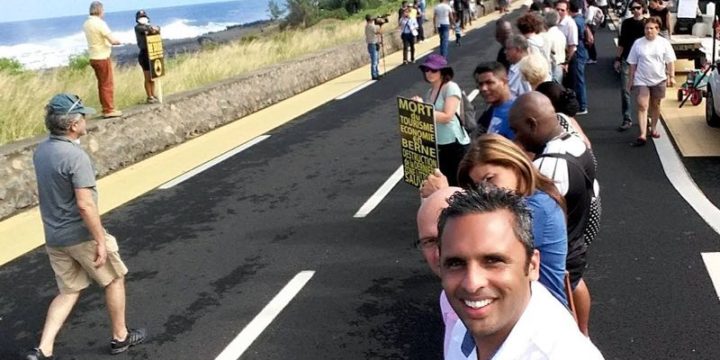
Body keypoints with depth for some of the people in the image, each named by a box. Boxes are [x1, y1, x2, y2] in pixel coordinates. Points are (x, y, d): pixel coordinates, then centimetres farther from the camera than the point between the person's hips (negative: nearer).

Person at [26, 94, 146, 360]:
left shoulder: (41, 151, 3)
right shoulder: (75, 156, -24)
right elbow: (85, 205, -26)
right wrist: (101, 240, -19)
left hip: (53, 237, 8)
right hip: (81, 235, -8)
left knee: (69, 292, 18)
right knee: (114, 279, 14)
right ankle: (120, 337, 27)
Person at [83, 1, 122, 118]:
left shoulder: (87, 23, 7)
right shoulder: (100, 23, -18)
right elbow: (113, 40, -21)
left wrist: (108, 40, 8)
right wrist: (117, 41, -1)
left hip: (94, 57, 8)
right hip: (102, 57, -8)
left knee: (102, 84, 15)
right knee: (107, 84, -1)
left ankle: (105, 108, 20)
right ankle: (109, 110, 2)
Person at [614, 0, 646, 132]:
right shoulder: (626, 23, 4)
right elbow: (621, 42, 9)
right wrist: (617, 59, 5)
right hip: (627, 60, 2)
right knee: (624, 90, -4)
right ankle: (627, 120, 2)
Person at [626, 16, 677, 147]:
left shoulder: (664, 43, -2)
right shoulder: (638, 43, -2)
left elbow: (670, 61, 0)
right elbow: (633, 64, 3)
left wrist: (671, 76, -8)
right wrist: (630, 79, 4)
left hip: (658, 80, 1)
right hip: (641, 80, -1)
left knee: (655, 105, 15)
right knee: (642, 106, -10)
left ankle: (653, 128, 33)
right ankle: (642, 135, -14)